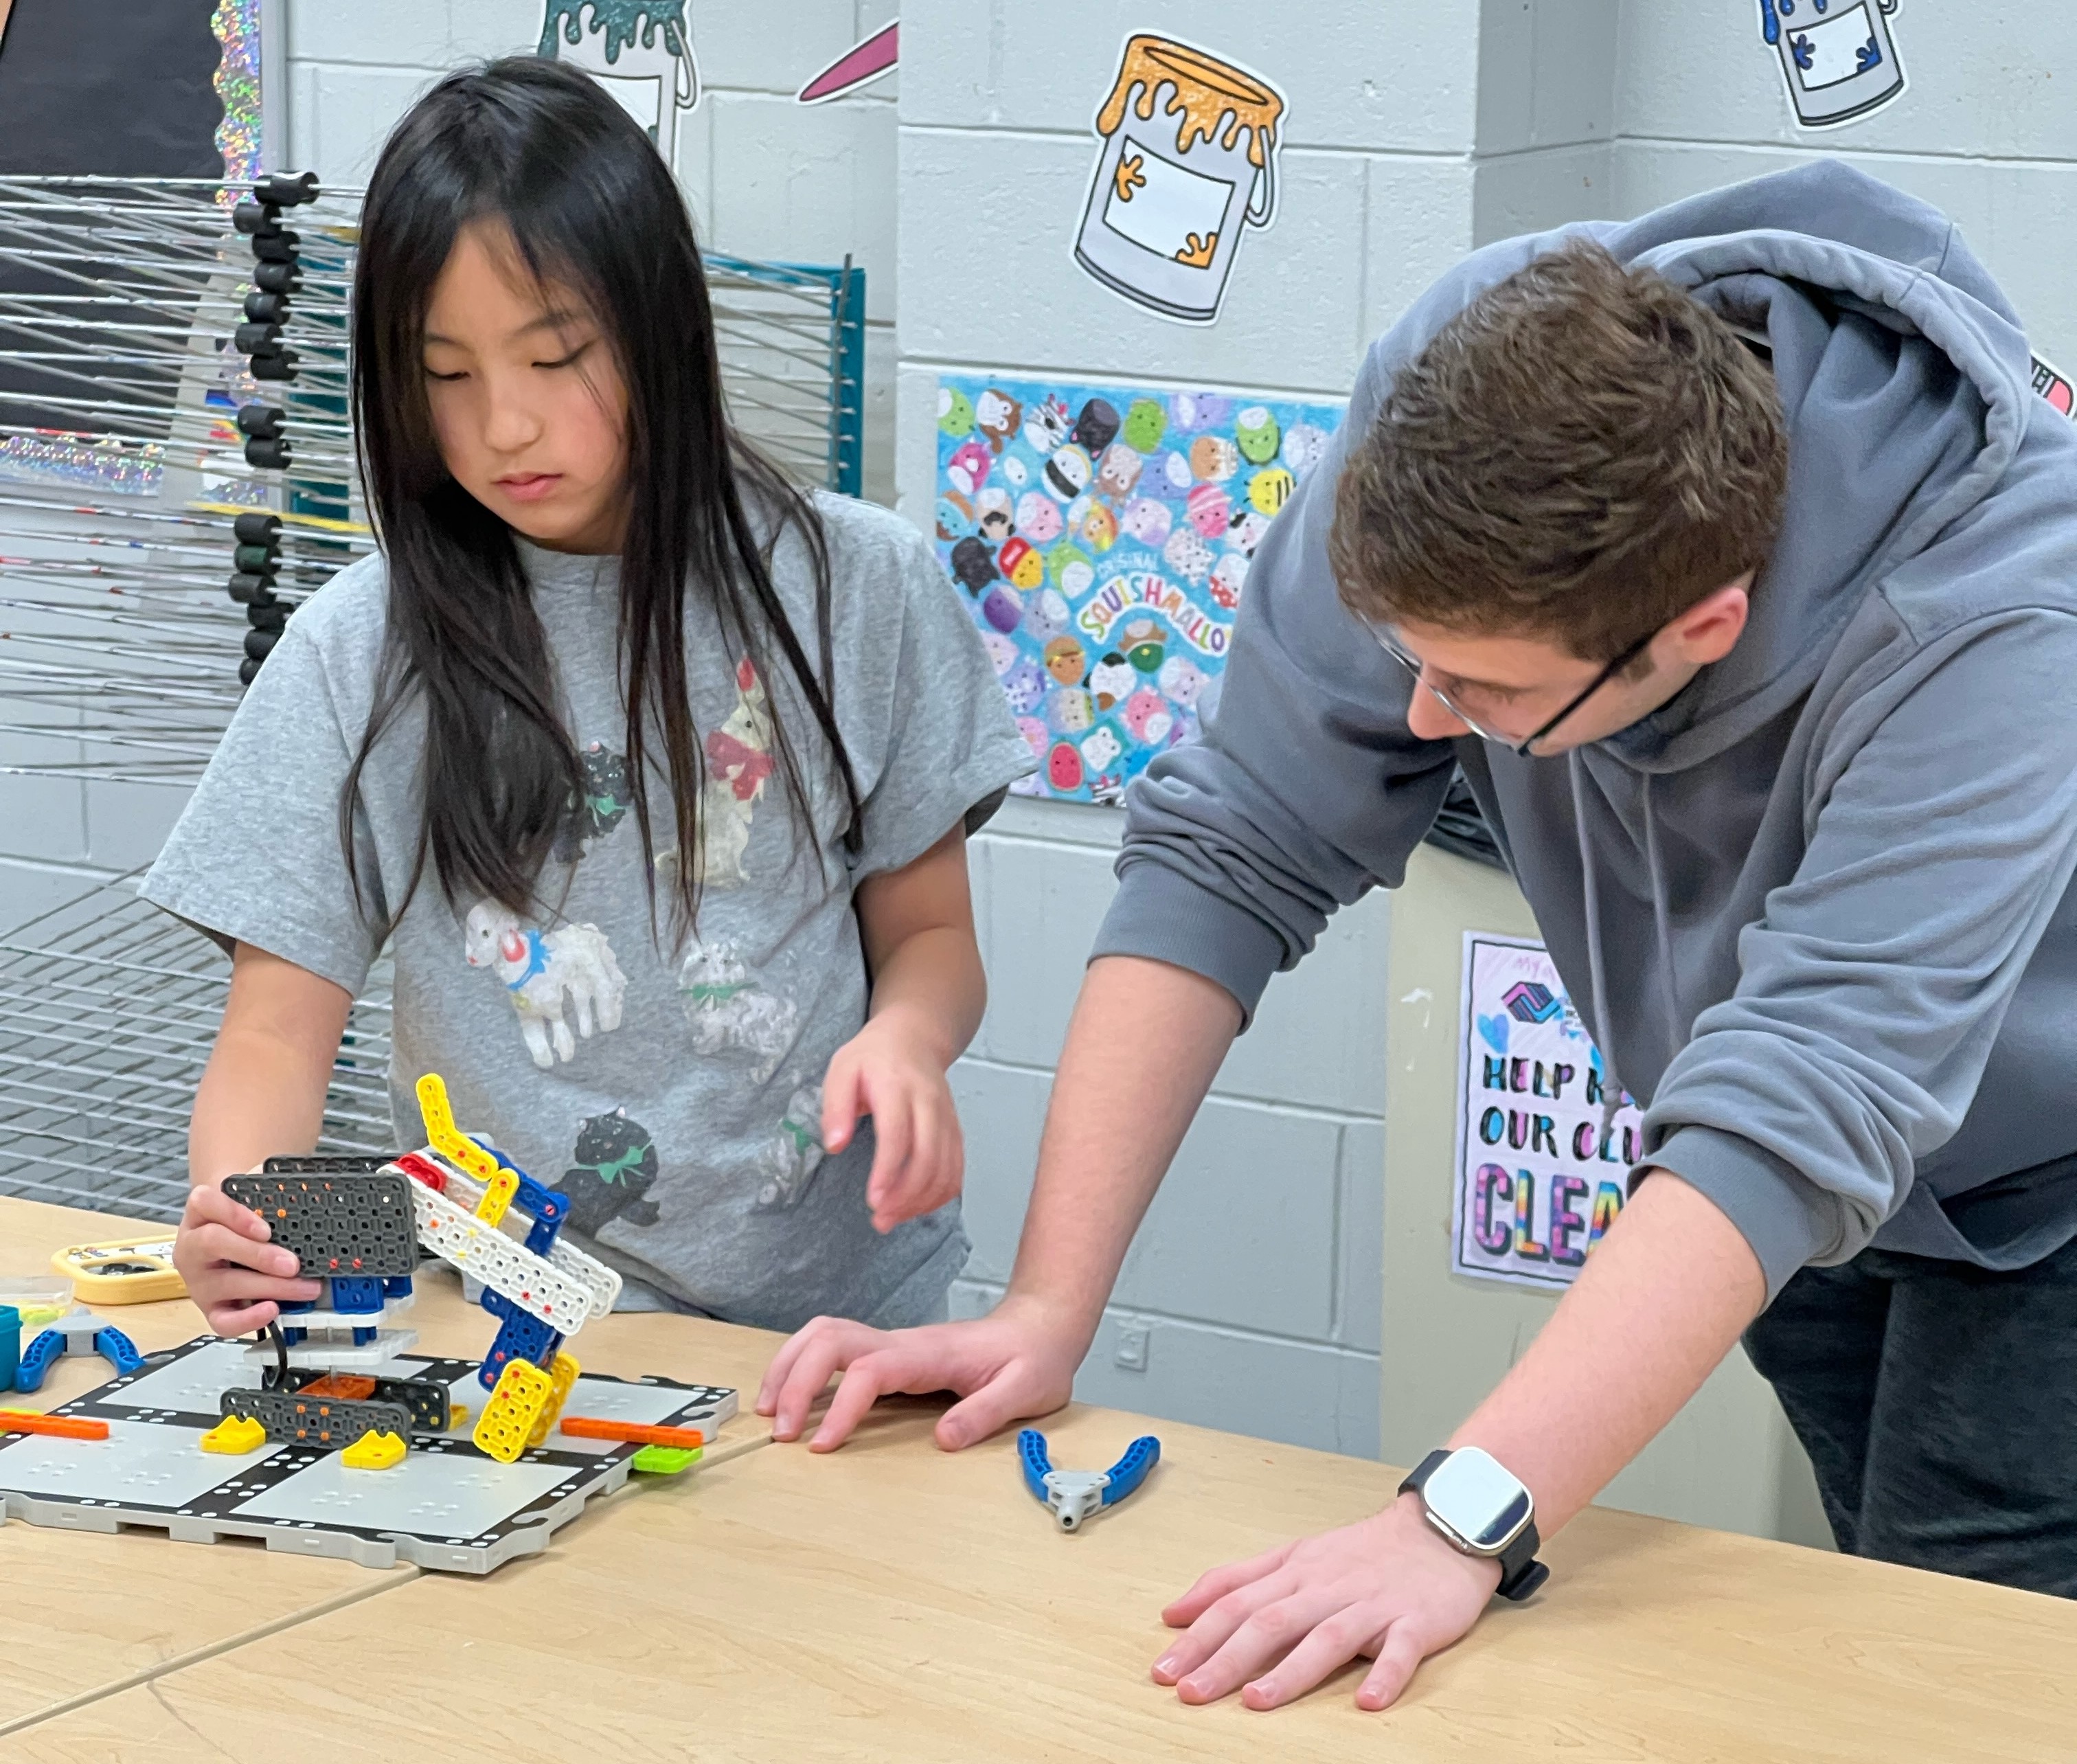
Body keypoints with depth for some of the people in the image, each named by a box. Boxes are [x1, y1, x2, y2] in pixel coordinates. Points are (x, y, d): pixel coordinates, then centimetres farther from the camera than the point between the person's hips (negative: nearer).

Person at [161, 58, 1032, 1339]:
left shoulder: (857, 591, 2)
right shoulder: (361, 656, 1)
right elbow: (278, 1031, 1)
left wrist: (907, 1035, -11)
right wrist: (235, 1216, -20)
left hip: (828, 1313, -1)